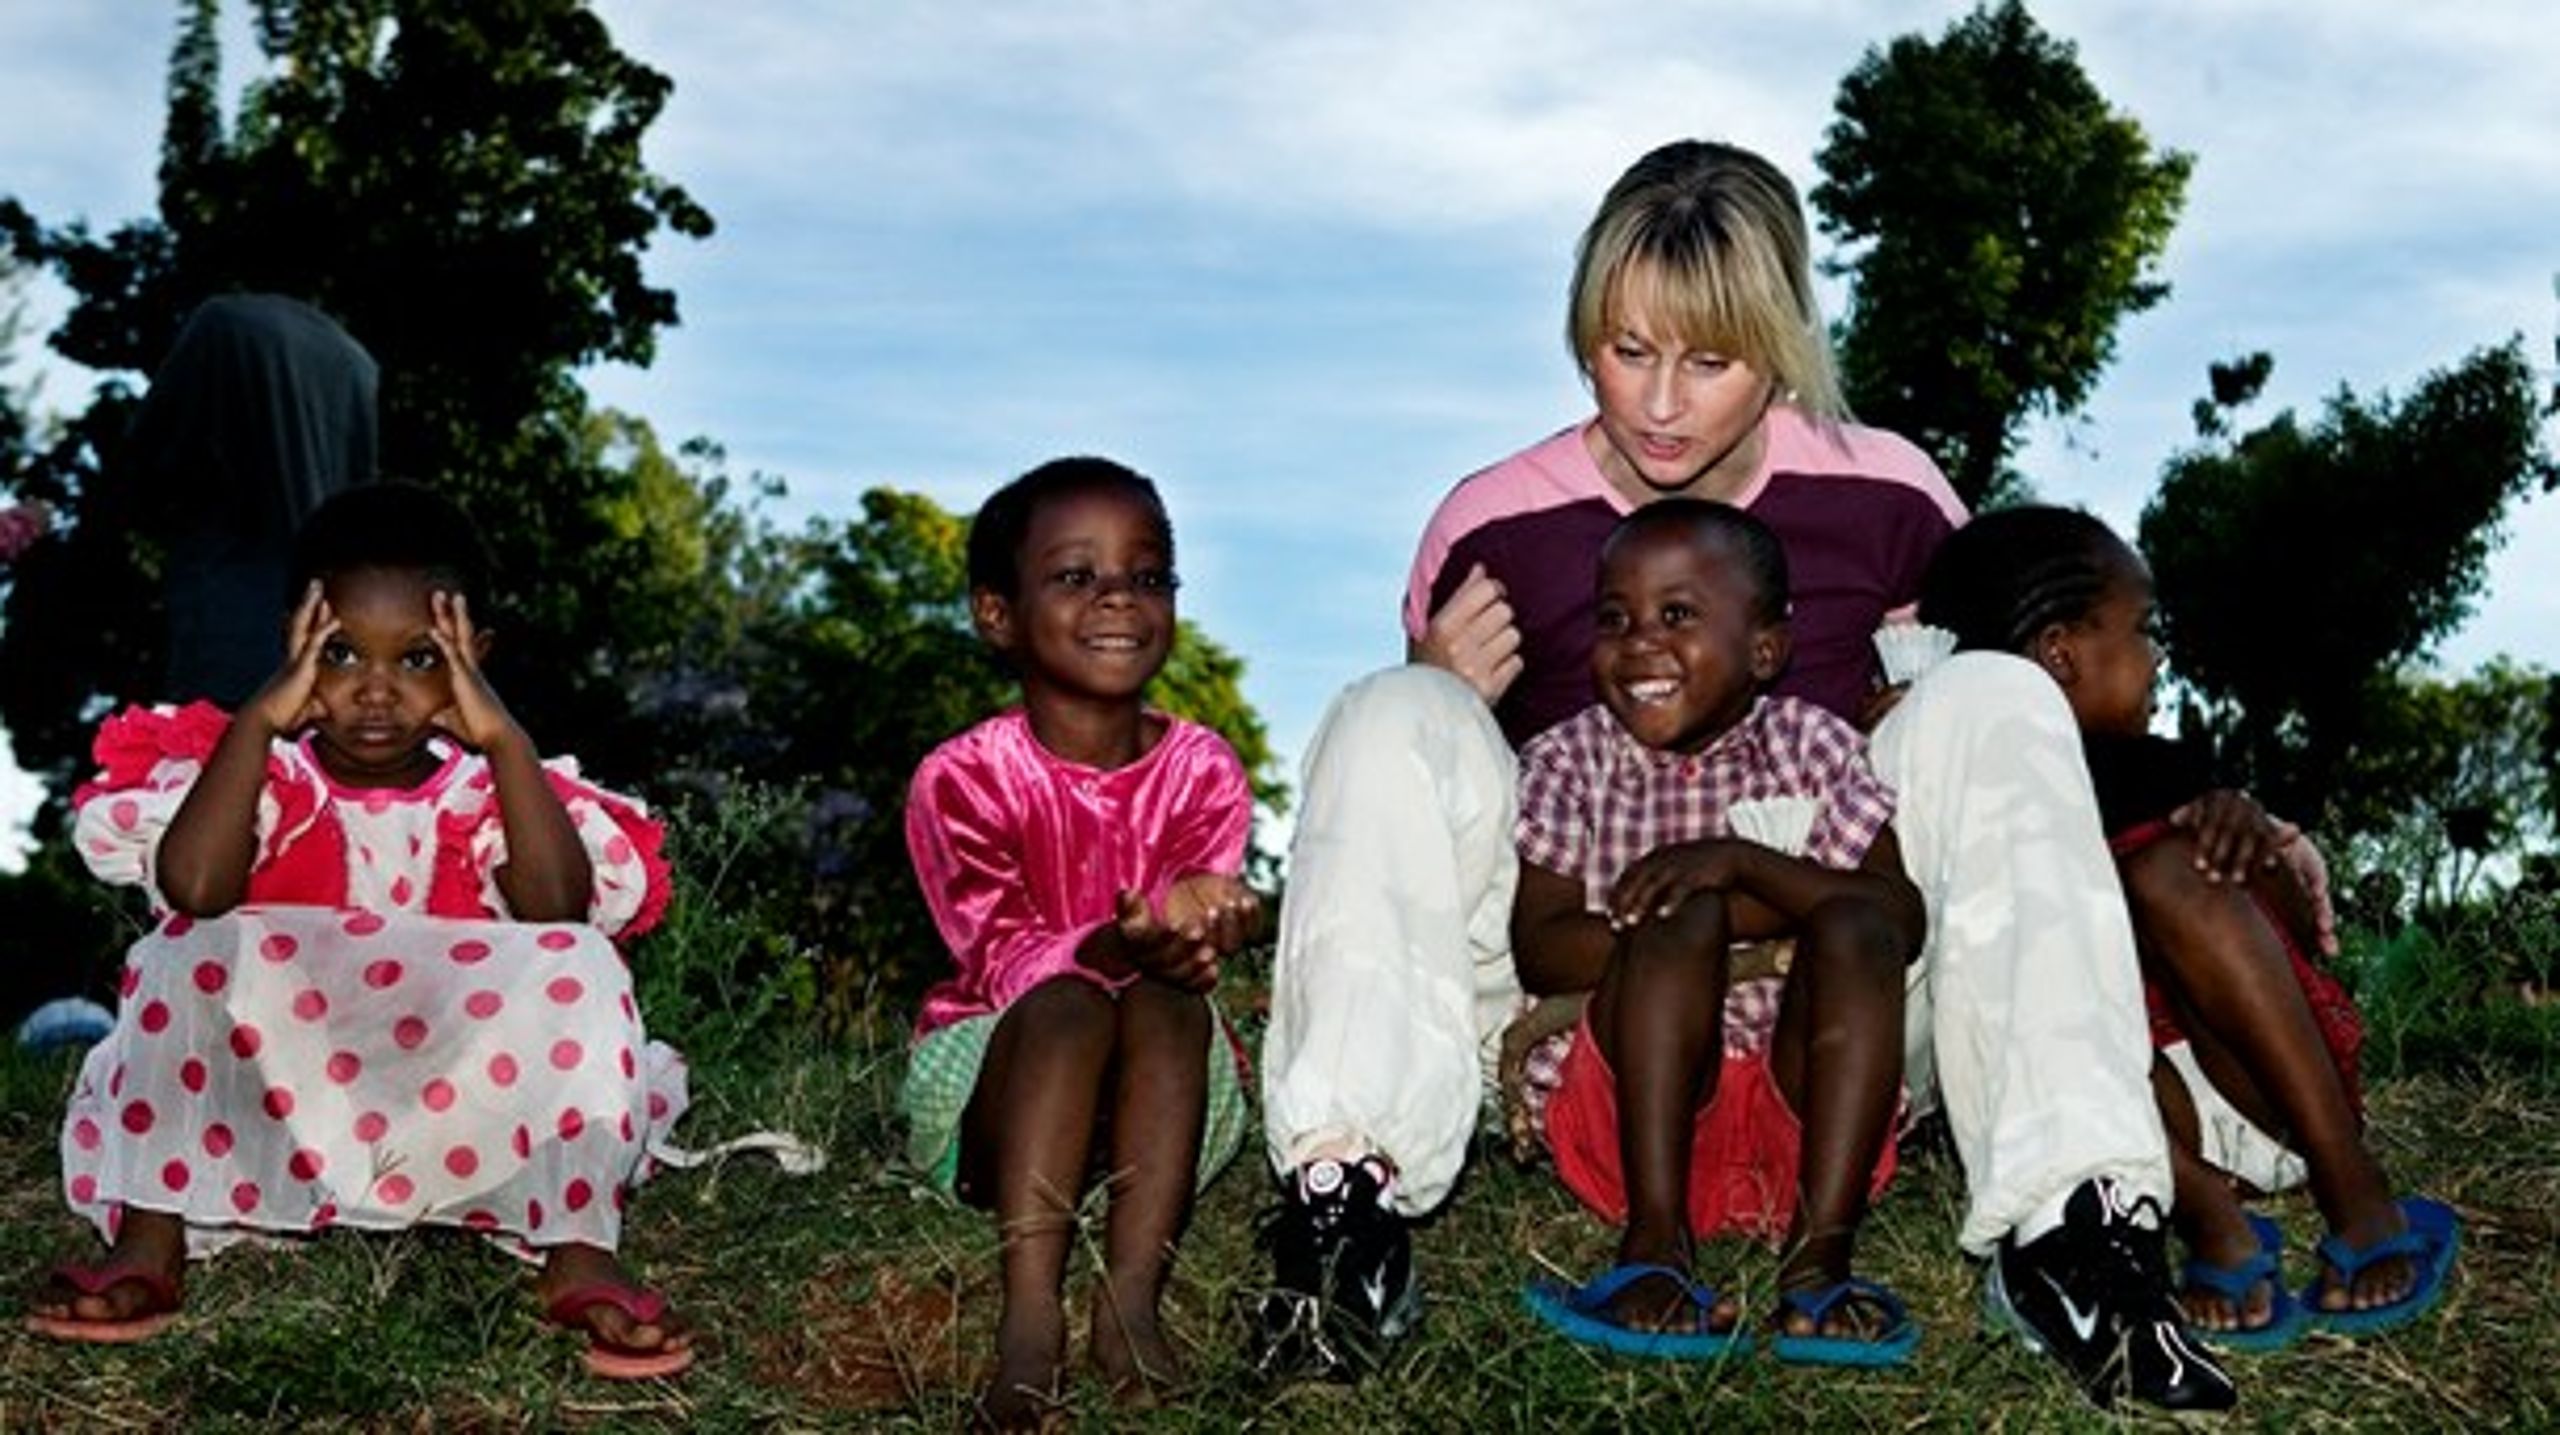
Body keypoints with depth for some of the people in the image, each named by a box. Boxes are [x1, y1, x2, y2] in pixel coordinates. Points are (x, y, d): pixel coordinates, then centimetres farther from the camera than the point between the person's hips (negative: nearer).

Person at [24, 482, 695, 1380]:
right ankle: (151, 1242, -21)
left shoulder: (483, 791, 0)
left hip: (457, 1124, 0)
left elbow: (556, 905, -23)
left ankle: (578, 1256, -25)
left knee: (578, 973, -26)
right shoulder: (268, 778, -2)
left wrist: (503, 740, -24)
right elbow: (192, 888, -26)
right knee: (195, 954, -27)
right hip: (276, 1117, 0)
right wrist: (258, 721, -23)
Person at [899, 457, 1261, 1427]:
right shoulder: (962, 779, -10)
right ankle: (1030, 1312, -46)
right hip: (994, 1072, -2)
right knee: (1069, 1003, -33)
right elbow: (1001, 962, -18)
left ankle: (1132, 1300, -41)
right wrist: (1119, 945, -40)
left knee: (1167, 1004, -30)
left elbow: (1188, 946, -11)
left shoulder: (1201, 771, -3)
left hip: (1158, 1093, 2)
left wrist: (1193, 926, -38)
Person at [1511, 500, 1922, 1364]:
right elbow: (1541, 953, -8)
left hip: (1799, 1097, 1)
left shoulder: (1812, 747, 8)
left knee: (1852, 931, -25)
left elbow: (1901, 922, -5)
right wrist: (1763, 907, -14)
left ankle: (1822, 1244, -33)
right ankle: (1656, 1237, -34)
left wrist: (1742, 862, -19)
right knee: (1683, 913, -26)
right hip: (1637, 1100, -1)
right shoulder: (1570, 762, 7)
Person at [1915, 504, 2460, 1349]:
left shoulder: (2153, 771, 11)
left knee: (2166, 871, -20)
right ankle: (2211, 1223, -29)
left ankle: (2359, 1200, -21)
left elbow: (2304, 938, 9)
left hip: (2249, 1091, 2)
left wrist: (2251, 838, -13)